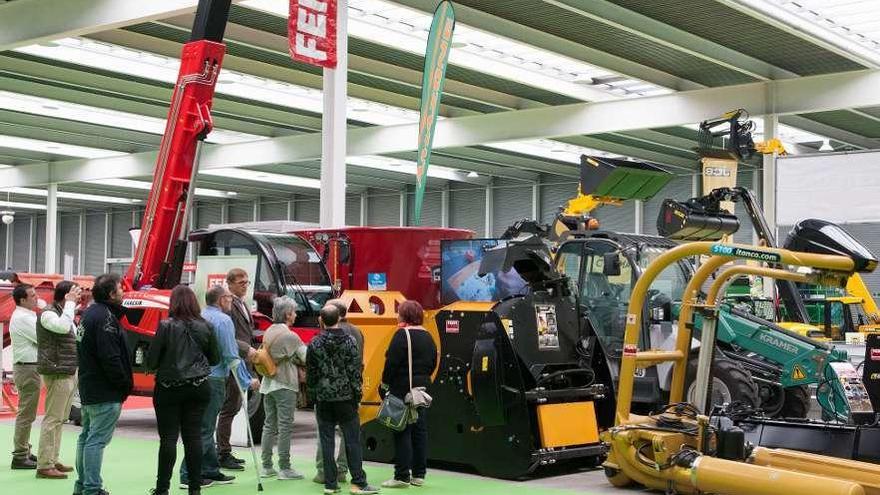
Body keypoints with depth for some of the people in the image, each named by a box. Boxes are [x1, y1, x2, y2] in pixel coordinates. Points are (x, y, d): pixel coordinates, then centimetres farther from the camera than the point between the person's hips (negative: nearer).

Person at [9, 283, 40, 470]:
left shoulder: (25, 315, 16)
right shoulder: (22, 318, -17)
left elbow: (38, 337, 17)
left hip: (27, 368, 11)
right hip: (27, 369, -11)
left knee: (26, 413, 18)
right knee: (26, 414, -7)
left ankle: (24, 451, 27)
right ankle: (20, 457, -4)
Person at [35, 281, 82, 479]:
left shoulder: (64, 314, 19)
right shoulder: (48, 314, -11)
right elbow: (63, 327, -32)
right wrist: (70, 303, -23)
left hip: (69, 373, 10)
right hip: (57, 373, -10)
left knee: (59, 419, 13)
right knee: (52, 419, -9)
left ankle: (52, 460, 20)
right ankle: (44, 465, -8)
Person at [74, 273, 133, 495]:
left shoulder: (90, 313, 14)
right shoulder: (105, 318, -19)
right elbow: (110, 358, -24)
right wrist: (125, 385, -13)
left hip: (88, 387, 11)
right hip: (105, 393, -11)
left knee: (87, 436, 17)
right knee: (97, 439, -8)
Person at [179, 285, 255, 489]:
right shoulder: (223, 320, -11)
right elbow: (231, 355, -13)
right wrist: (247, 381, -6)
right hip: (213, 379, -8)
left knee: (205, 427, 15)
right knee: (204, 429, -3)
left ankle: (211, 470, 23)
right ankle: (188, 475, -3)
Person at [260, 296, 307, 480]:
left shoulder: (268, 332, 8)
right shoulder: (290, 336, -15)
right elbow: (306, 358, -12)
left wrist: (295, 360, 3)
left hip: (268, 383, 7)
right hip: (285, 385, -7)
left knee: (269, 425, 12)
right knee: (285, 427, -2)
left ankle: (266, 467, 16)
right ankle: (284, 468, 1)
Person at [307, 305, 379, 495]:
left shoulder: (314, 344, -2)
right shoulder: (349, 341, -6)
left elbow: (310, 373, 3)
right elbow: (355, 371, -6)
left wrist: (313, 396, 13)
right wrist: (357, 394, 3)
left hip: (323, 399, 2)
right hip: (345, 398, -1)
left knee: (327, 441, 6)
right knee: (352, 440, 2)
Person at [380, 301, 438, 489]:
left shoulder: (402, 334, -13)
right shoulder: (427, 336, 10)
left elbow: (392, 362, -17)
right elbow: (433, 363, 15)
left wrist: (385, 385, -8)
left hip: (403, 389, -7)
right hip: (422, 388, 7)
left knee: (402, 432, -3)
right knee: (420, 430, 10)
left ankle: (402, 476, -1)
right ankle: (419, 474, 16)